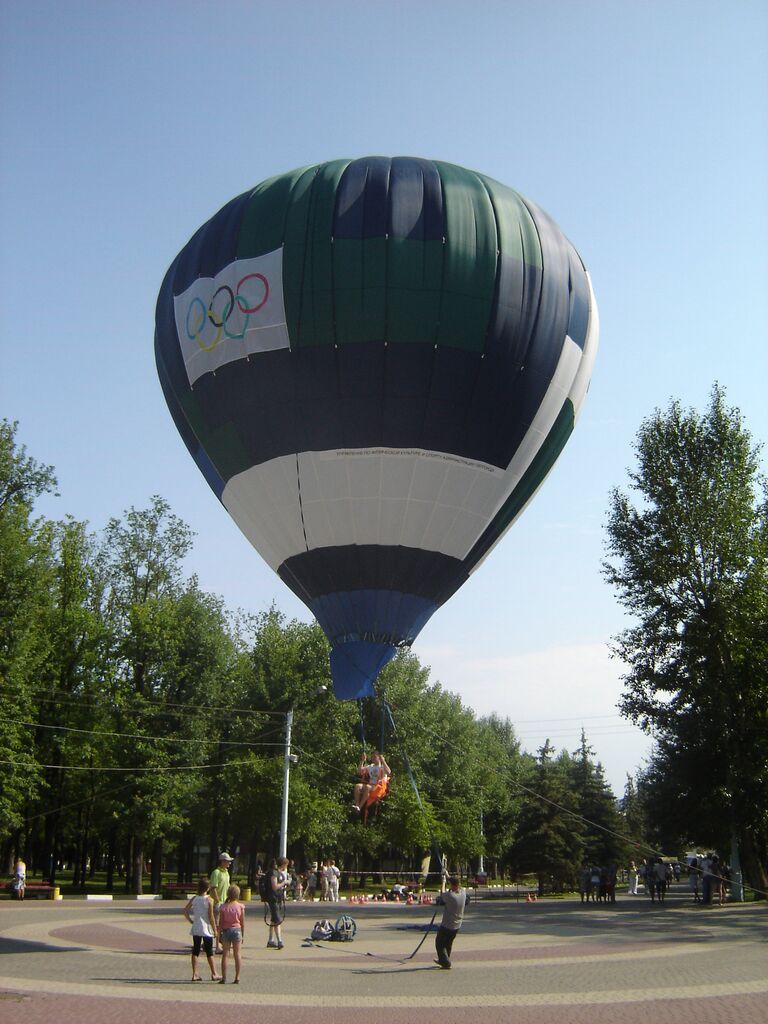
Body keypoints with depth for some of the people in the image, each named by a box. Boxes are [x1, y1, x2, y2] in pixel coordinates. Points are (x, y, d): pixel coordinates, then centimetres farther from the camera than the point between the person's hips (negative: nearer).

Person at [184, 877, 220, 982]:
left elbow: (185, 911, -2)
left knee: (195, 951, 9)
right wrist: (215, 929, -4)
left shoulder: (194, 899, 1)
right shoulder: (209, 900, -11)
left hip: (196, 929, 4)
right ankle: (214, 974, 12)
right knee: (209, 952, 5)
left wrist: (191, 921, 9)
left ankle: (195, 974, 8)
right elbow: (211, 916, -12)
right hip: (206, 929, -3)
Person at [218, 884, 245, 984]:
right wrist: (243, 935, 8)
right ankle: (237, 978, 9)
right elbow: (243, 923, -2)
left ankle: (224, 978, 6)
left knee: (225, 955, 6)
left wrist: (219, 934, 6)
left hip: (226, 931, 0)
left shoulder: (223, 907, -6)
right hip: (237, 930, 0)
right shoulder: (240, 906, -6)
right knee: (237, 955, 7)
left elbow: (221, 922, -4)